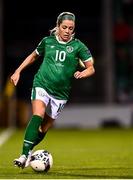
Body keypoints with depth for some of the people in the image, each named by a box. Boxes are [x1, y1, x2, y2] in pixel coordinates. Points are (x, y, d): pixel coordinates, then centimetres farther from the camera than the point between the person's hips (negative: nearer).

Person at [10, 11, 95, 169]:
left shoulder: (78, 46, 0)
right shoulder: (47, 41, 5)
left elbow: (91, 68, 2)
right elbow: (33, 56, 22)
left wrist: (82, 73, -20)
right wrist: (18, 71, 17)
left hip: (60, 93, 1)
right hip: (41, 85, -1)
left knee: (44, 128, 4)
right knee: (37, 115, -25)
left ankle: (29, 151, 24)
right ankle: (25, 155, -31)